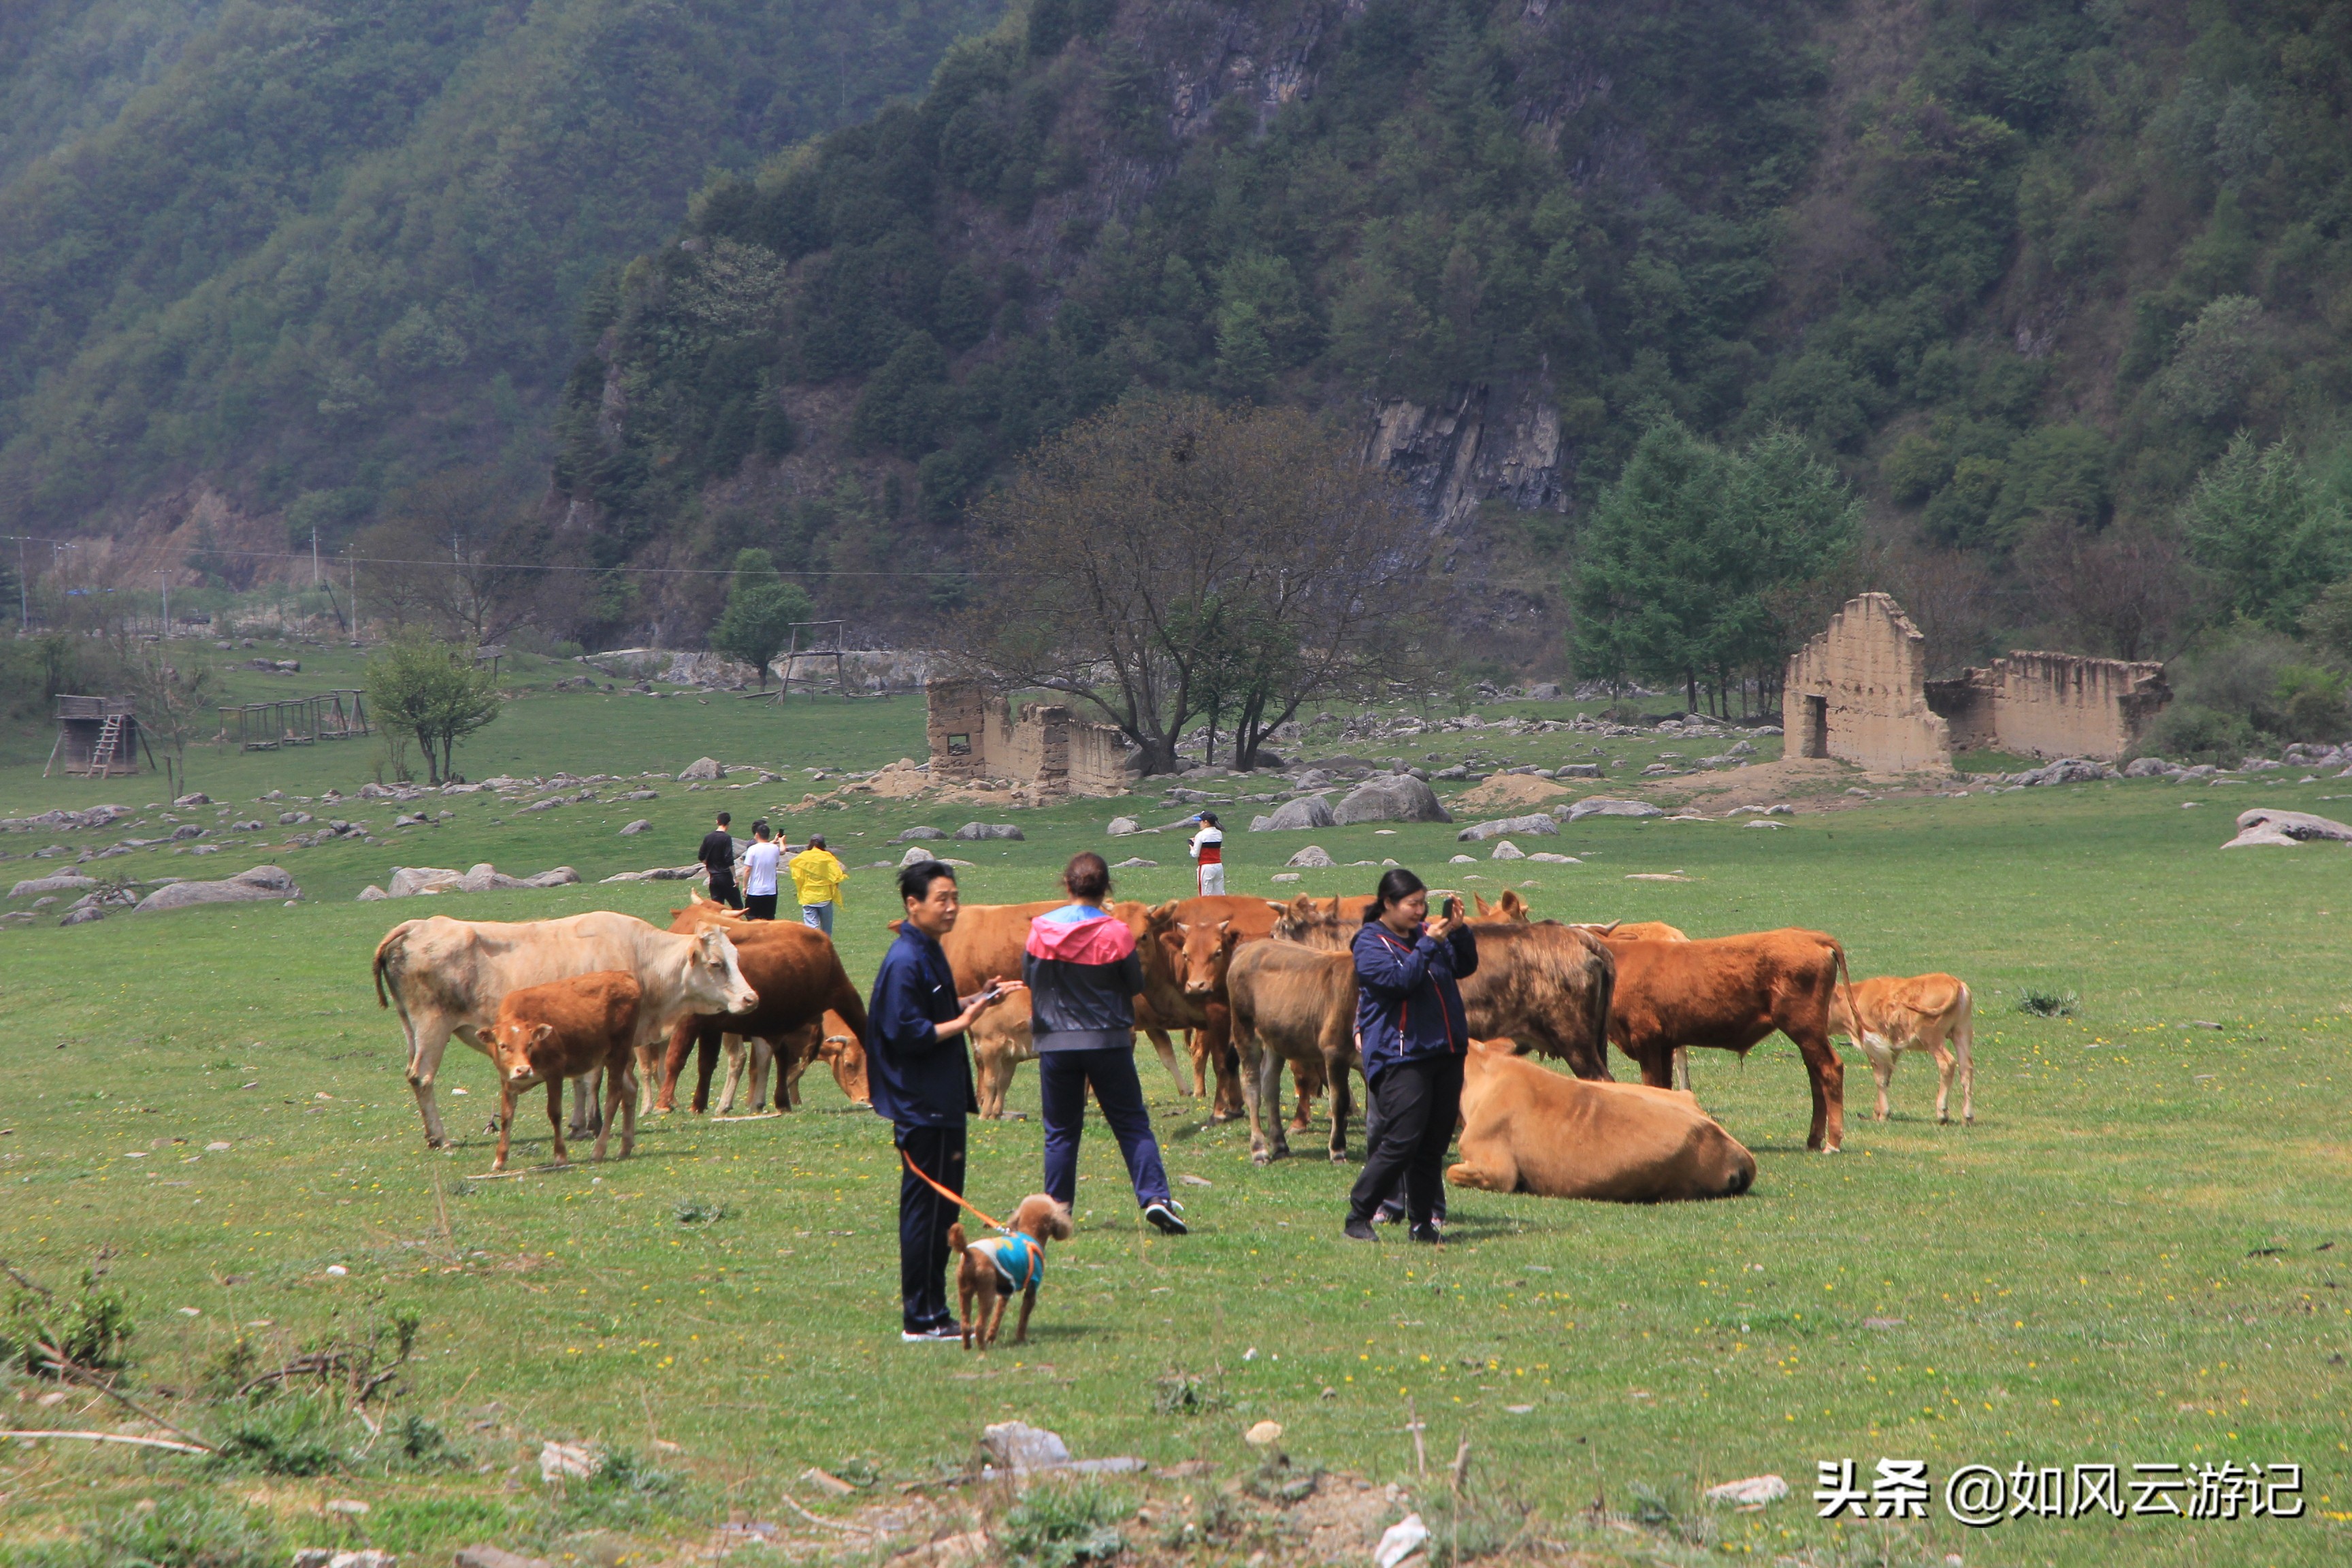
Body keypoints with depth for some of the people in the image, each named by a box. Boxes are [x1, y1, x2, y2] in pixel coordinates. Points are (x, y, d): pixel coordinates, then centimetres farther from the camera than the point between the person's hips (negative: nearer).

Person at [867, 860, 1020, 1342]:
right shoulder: (905, 961, -17)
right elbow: (906, 1033, -22)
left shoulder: (928, 953, 14)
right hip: (921, 1107, -10)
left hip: (941, 1102, 10)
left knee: (940, 1210, 14)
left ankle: (933, 1315, 20)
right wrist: (961, 1022, -18)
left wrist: (976, 999, 11)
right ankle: (921, 1320, -1)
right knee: (925, 1211, -5)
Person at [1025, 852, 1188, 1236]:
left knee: (1060, 1131, 11)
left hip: (1054, 1042, 2)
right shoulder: (1115, 933, -10)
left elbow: (1028, 978, 7)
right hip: (1108, 1041, -1)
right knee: (1132, 1123, 6)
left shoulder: (1041, 930, -4)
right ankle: (1154, 1197, -7)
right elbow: (1135, 985, -1)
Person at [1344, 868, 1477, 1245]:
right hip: (1399, 1055, -7)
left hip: (1446, 1053, 7)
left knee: (1435, 1143, 5)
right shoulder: (1370, 944, -5)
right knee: (1401, 1141, -14)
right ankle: (1358, 1217, -5)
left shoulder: (1425, 932, 14)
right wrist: (1429, 943, -19)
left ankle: (1423, 1222, 12)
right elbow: (1399, 980, -19)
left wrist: (1460, 931, 1)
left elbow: (1465, 967, 17)